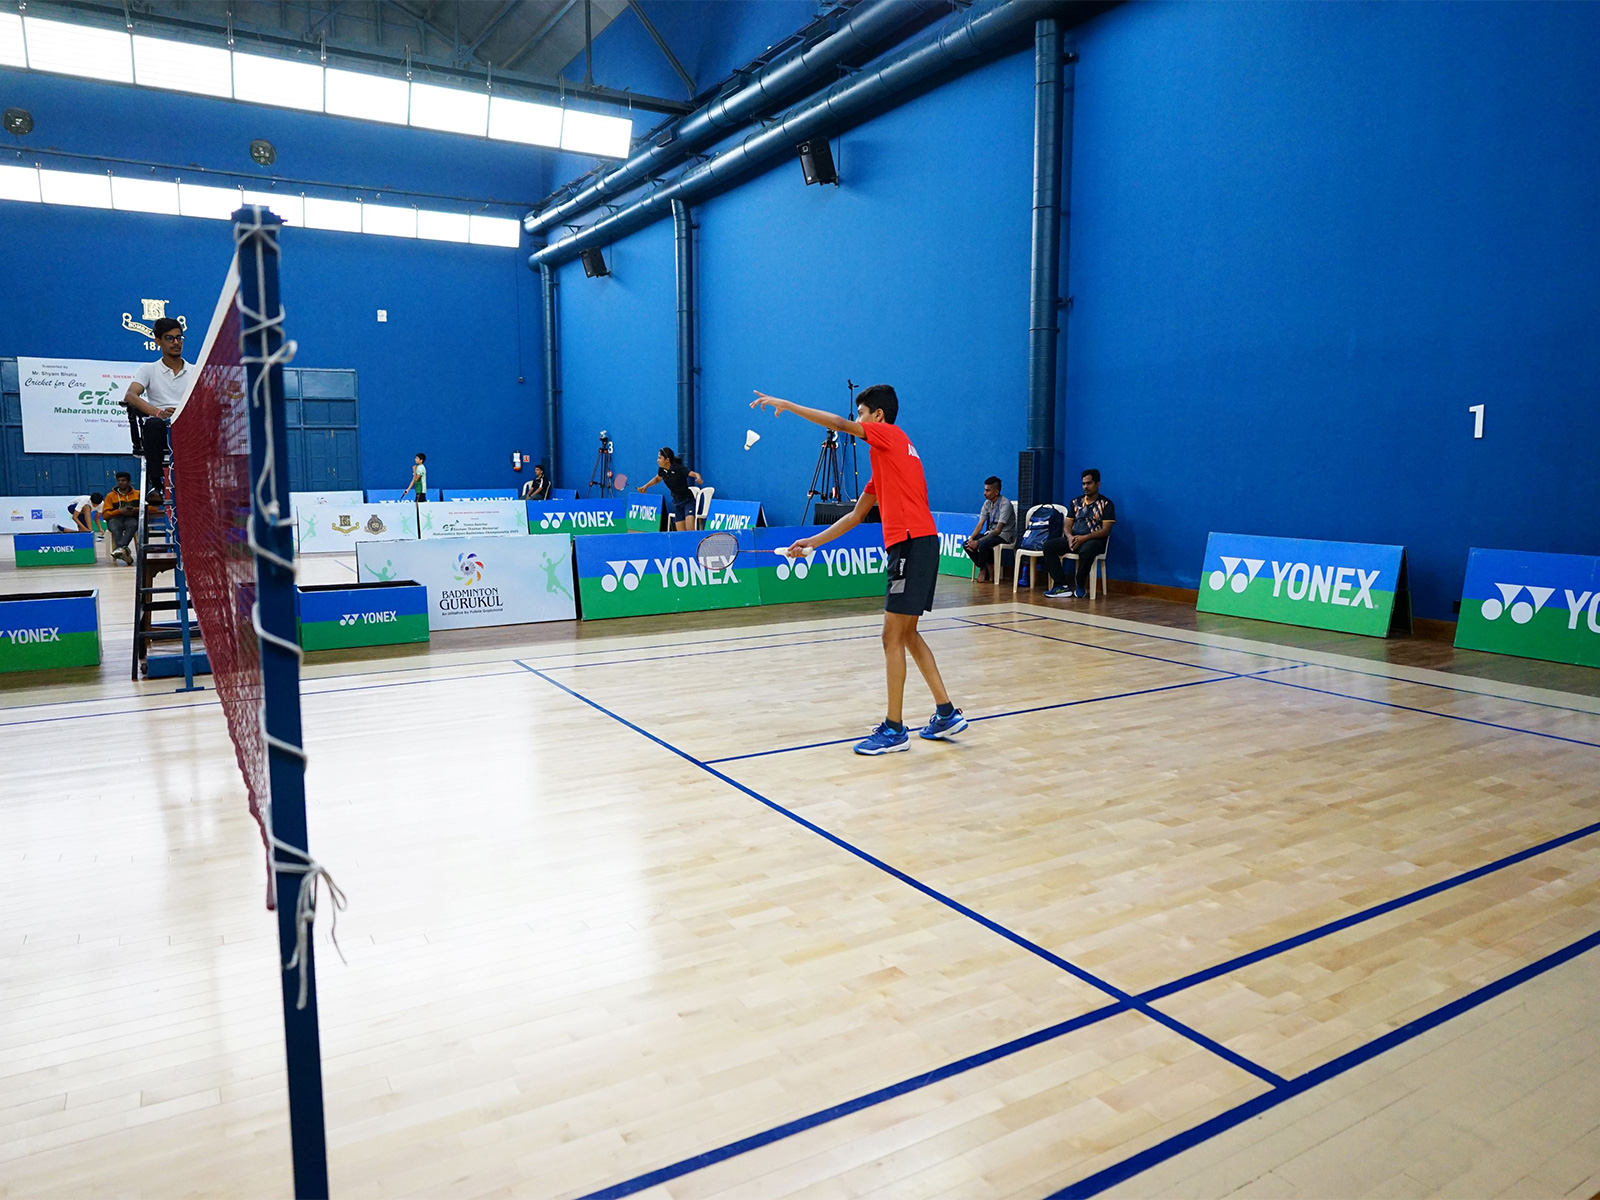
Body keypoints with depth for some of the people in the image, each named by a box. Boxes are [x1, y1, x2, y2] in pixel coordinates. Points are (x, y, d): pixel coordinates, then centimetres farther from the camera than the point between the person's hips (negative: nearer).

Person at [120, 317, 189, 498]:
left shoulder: (195, 371, 22)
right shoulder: (148, 369, 17)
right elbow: (130, 395, -1)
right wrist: (159, 412, -21)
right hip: (161, 429, 0)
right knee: (153, 423, -38)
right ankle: (156, 484, -33)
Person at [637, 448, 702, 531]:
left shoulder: (678, 468, -21)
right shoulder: (662, 469, -2)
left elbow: (695, 474, -34)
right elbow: (657, 479, 21)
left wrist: (698, 478, -55)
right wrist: (645, 486, 11)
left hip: (688, 500, -6)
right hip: (677, 502, 6)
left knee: (690, 529, -25)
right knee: (680, 533, 2)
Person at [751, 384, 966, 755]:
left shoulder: (890, 435, -1)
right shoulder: (884, 458, 23)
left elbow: (839, 424, -14)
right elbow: (856, 515, 25)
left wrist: (786, 405, -8)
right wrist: (813, 542, 22)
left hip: (912, 543, -10)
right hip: (916, 544, 10)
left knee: (893, 637, -6)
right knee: (907, 634, 16)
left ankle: (894, 730, 1)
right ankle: (946, 713, 21)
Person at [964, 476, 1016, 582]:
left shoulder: (1005, 504, -20)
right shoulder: (987, 503, 3)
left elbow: (998, 530, -25)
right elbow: (980, 524, 3)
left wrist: (978, 542, -30)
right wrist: (971, 539, -16)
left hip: (1004, 535, -8)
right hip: (991, 533, 8)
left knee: (983, 544, -34)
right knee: (967, 544, -11)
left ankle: (982, 570, -8)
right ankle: (987, 566, -4)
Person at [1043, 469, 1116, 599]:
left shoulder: (1106, 504, 1)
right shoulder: (1076, 502, 16)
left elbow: (1105, 531, -8)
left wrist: (1083, 538, -20)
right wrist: (1070, 537, -12)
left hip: (1094, 540, -5)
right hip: (1073, 539, 6)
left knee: (1086, 551, -41)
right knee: (1048, 546, -19)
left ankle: (1080, 586, -17)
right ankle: (1062, 586, -25)